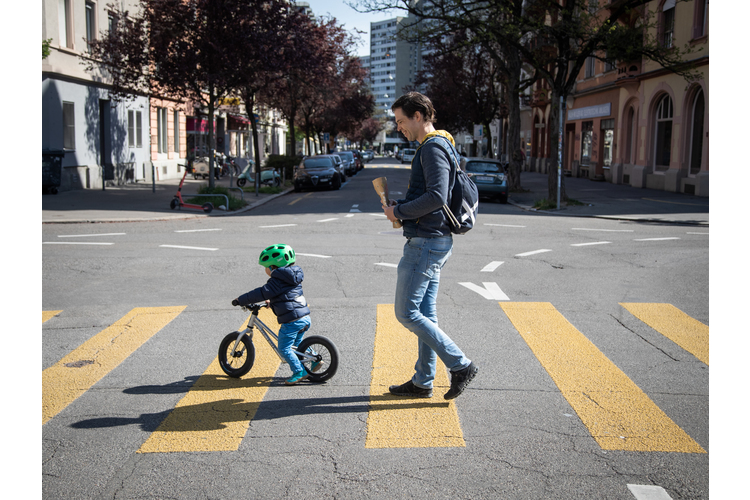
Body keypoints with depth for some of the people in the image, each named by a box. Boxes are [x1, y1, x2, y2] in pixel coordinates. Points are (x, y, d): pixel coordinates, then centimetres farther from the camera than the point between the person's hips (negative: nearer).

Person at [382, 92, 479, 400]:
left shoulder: (432, 147, -14)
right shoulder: (440, 146, 18)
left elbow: (437, 197, -25)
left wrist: (400, 211, -14)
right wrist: (402, 210, 12)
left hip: (426, 242, -10)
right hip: (437, 240, 10)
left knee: (407, 313, -5)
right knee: (425, 313, 13)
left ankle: (461, 365, 0)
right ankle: (422, 382, 20)